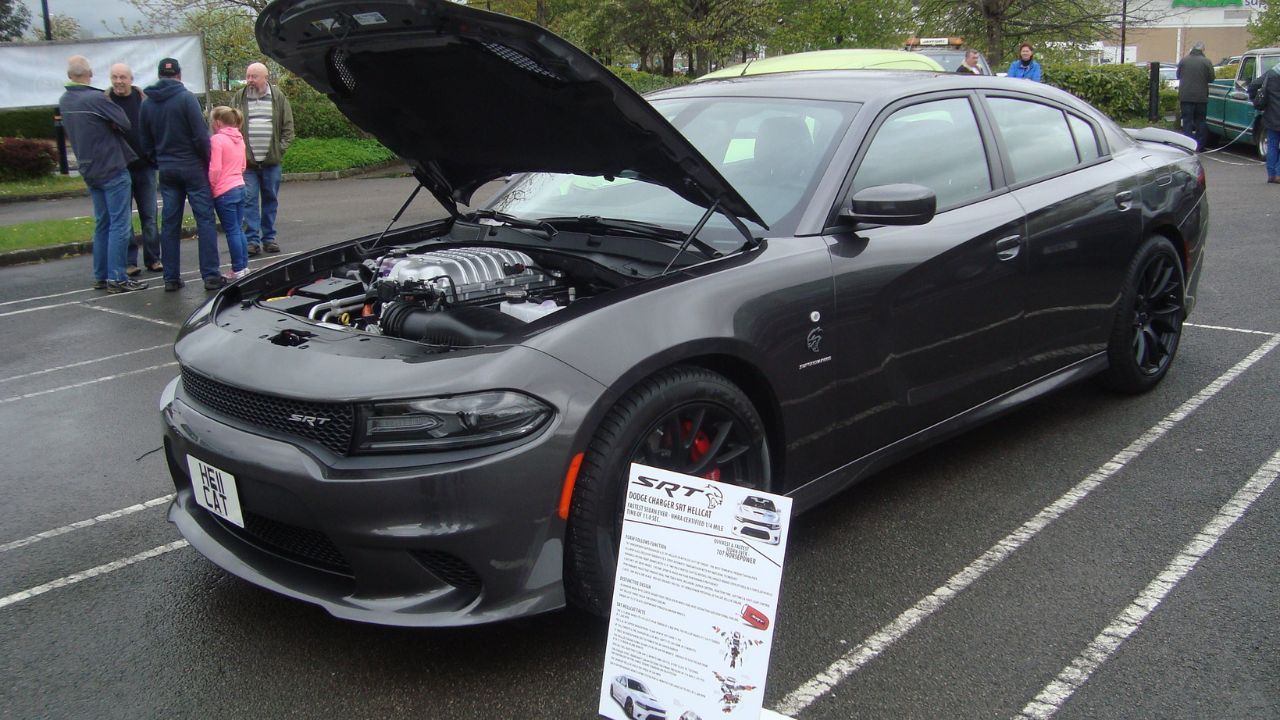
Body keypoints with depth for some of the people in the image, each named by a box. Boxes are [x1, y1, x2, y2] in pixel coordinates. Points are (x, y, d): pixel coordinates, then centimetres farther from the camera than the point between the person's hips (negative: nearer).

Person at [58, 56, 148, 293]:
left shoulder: (64, 102, 7)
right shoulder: (96, 98, -17)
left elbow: (72, 131, 12)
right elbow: (126, 124, -14)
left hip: (89, 170, 8)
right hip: (112, 169, -8)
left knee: (102, 224, 15)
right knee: (120, 224, -4)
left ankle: (101, 276, 17)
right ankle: (116, 278, -6)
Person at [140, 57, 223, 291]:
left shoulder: (147, 104, 6)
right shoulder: (186, 98, -10)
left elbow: (145, 142, 10)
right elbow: (201, 135, -14)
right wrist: (207, 162, -2)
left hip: (166, 169, 5)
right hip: (192, 166, -5)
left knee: (169, 223, 8)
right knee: (205, 219, -1)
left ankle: (171, 278, 10)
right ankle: (210, 275, -5)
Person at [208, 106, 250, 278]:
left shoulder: (217, 139, -14)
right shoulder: (239, 139, 11)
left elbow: (215, 169, -19)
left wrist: (210, 187, -8)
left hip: (224, 192, -8)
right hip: (240, 187, 8)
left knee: (232, 231, -2)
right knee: (238, 229, 14)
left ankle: (238, 269, 3)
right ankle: (244, 265, 18)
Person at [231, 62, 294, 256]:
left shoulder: (278, 97, 4)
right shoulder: (239, 98, 4)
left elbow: (288, 126, 7)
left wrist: (281, 148, -2)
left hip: (271, 160, 1)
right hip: (247, 161, -1)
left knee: (271, 200, 9)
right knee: (249, 200, -2)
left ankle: (269, 238, 18)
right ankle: (252, 240, 1)